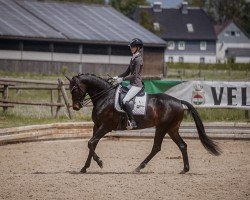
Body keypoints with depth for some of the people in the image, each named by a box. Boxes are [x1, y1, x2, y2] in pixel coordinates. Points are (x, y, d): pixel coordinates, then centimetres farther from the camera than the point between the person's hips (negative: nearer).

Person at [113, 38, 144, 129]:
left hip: (136, 85, -11)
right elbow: (127, 72, 20)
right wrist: (117, 77, 7)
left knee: (125, 100, -25)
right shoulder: (133, 58, 15)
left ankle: (132, 122, -24)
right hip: (132, 84, 11)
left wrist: (122, 79, -19)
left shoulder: (138, 59, -15)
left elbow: (134, 75, -19)